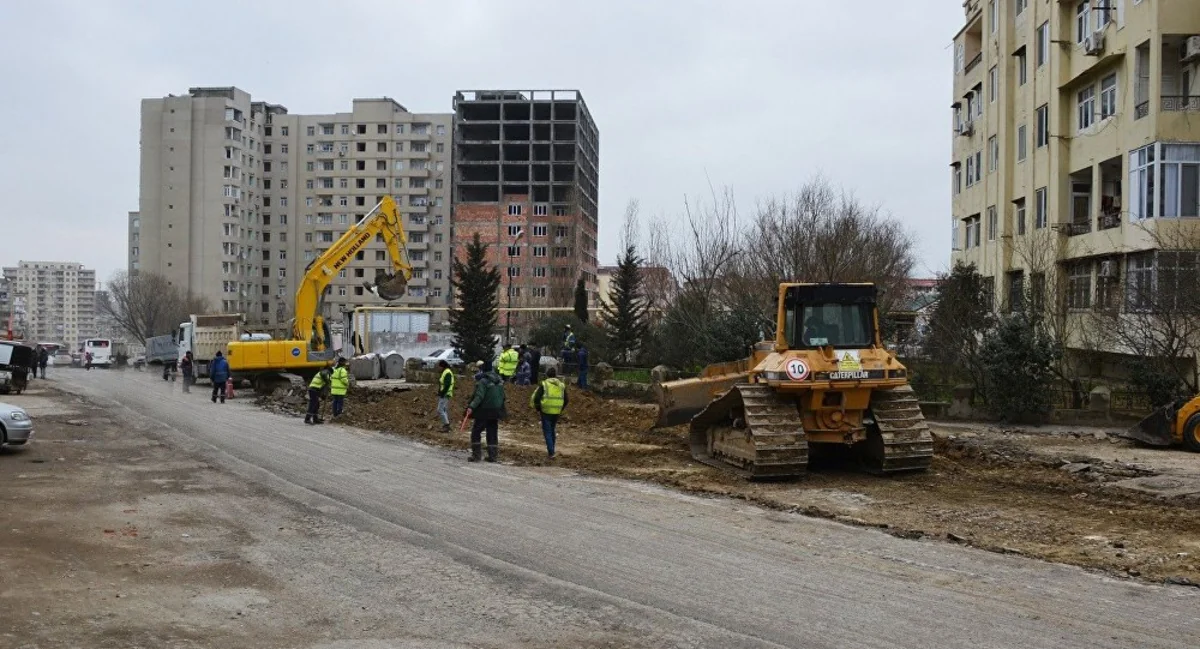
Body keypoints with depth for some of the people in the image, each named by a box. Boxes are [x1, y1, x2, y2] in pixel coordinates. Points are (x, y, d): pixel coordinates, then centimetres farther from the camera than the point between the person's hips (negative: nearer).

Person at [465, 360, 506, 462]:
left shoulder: (483, 381, -15)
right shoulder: (499, 380, 9)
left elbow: (479, 396, -24)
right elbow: (503, 396, 15)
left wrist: (471, 407, -28)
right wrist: (500, 410, 23)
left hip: (484, 412, -7)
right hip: (495, 412, 7)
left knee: (475, 432, 3)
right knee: (493, 434, 11)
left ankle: (476, 455, 0)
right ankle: (492, 456, 10)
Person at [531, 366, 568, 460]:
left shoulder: (544, 384, -4)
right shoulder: (562, 385, 9)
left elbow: (535, 398, -7)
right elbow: (566, 400, 11)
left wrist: (538, 409, 6)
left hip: (546, 412, -4)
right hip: (556, 413, 4)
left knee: (547, 431, 1)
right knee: (553, 430, 20)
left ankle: (551, 453, -10)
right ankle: (551, 451, 28)